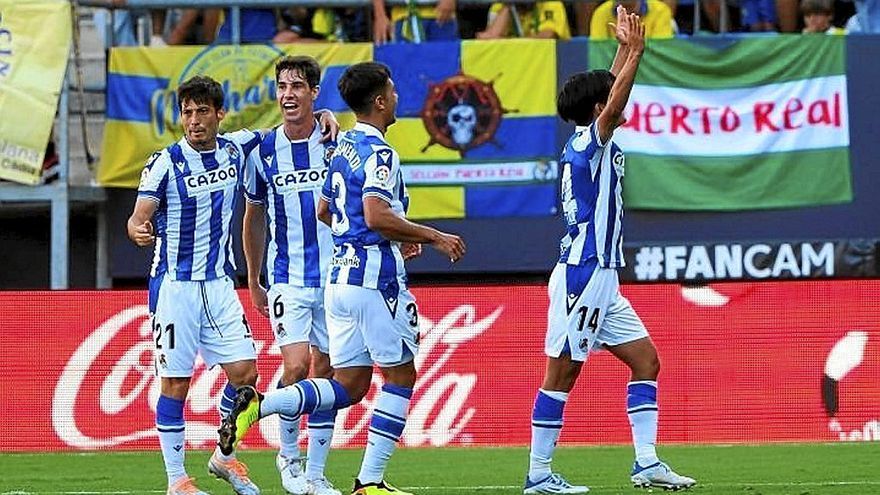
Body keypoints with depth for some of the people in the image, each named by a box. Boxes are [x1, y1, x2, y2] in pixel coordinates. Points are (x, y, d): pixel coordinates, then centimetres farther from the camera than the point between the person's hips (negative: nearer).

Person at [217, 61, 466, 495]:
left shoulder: (344, 148, 15)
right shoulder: (378, 154, -13)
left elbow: (324, 211, 25)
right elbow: (378, 217, -25)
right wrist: (433, 237, -14)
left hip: (341, 276, 8)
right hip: (375, 278, -8)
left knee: (348, 386, 9)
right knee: (400, 375, 4)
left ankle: (258, 405, -8)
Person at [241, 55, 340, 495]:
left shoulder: (338, 145, -3)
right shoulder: (263, 153, 1)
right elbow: (254, 219, 13)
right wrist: (253, 282, 15)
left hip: (335, 276, 1)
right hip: (287, 280, 0)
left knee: (325, 372, 4)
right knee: (296, 367, -14)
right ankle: (288, 455, 7)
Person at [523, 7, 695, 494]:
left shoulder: (589, 144, 13)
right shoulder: (586, 144, -11)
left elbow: (609, 94, 26)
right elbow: (614, 107, -27)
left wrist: (626, 49, 24)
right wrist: (634, 51, -25)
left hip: (601, 280, 10)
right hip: (581, 276, -10)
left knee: (645, 359, 7)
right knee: (562, 374, -5)